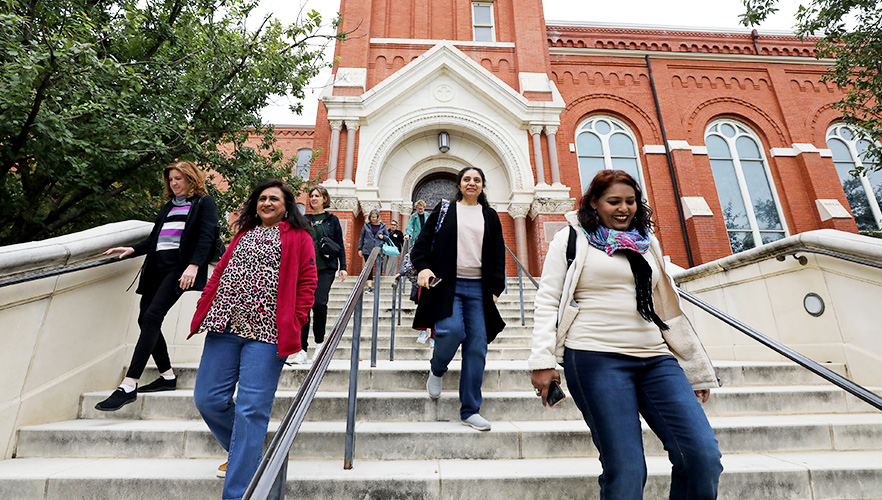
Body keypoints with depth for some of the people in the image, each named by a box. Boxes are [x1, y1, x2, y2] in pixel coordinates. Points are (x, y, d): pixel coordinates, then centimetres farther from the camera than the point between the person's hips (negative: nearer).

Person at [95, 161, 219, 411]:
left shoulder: (204, 203, 5)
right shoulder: (167, 207, 27)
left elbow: (206, 236, -9)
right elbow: (155, 238, 27)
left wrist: (193, 265, -20)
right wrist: (132, 249, 9)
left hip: (178, 266, -8)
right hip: (156, 267, 8)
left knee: (152, 317, -17)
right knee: (145, 320, 4)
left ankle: (129, 386, -16)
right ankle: (167, 376, 16)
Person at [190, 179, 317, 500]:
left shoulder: (298, 237, 6)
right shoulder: (244, 233, 24)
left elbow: (307, 284, -1)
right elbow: (220, 272, 21)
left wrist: (293, 325, -10)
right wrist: (203, 310, 9)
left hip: (265, 331, -6)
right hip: (225, 325, 6)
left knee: (250, 409, -5)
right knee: (207, 399, 8)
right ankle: (243, 450, 35)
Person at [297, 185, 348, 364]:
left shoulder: (332, 220, 8)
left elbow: (340, 245, 8)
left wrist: (343, 267, 1)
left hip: (326, 268, -2)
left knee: (319, 303, -16)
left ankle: (320, 342, 7)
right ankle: (302, 349, 6)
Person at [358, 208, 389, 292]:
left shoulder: (383, 226, 8)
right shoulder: (366, 226, 8)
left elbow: (388, 237, 15)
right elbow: (361, 238, 13)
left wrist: (383, 237, -6)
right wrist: (360, 248, 9)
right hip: (367, 250, 0)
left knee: (379, 267, 2)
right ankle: (369, 285, 1)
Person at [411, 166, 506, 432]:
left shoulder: (490, 216, 15)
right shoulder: (444, 209, 10)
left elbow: (498, 255, 14)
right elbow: (422, 242, 5)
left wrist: (495, 289, 6)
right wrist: (422, 267, -13)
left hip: (478, 289, 3)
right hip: (448, 284, -2)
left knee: (477, 347, -2)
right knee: (452, 330, -23)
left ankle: (470, 410, 11)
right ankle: (436, 370, 13)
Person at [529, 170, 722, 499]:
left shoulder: (648, 243, 21)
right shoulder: (571, 238, 6)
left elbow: (668, 309, 22)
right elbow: (548, 300, -1)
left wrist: (696, 368, 20)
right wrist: (543, 359, -12)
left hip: (655, 358, 5)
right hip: (596, 358, -5)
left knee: (705, 455, -7)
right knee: (626, 470, -7)